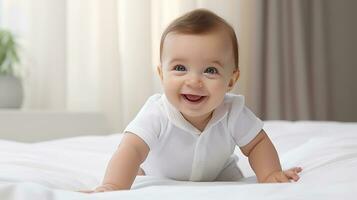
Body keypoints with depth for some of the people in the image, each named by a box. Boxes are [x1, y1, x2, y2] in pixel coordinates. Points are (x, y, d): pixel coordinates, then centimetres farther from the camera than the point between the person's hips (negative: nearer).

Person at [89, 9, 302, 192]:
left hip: (218, 177, 1)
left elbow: (257, 143, -13)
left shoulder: (233, 113, -29)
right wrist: (113, 186, -70)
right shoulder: (156, 115, -39)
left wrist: (270, 174, -30)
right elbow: (132, 150, -52)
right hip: (158, 180, -1)